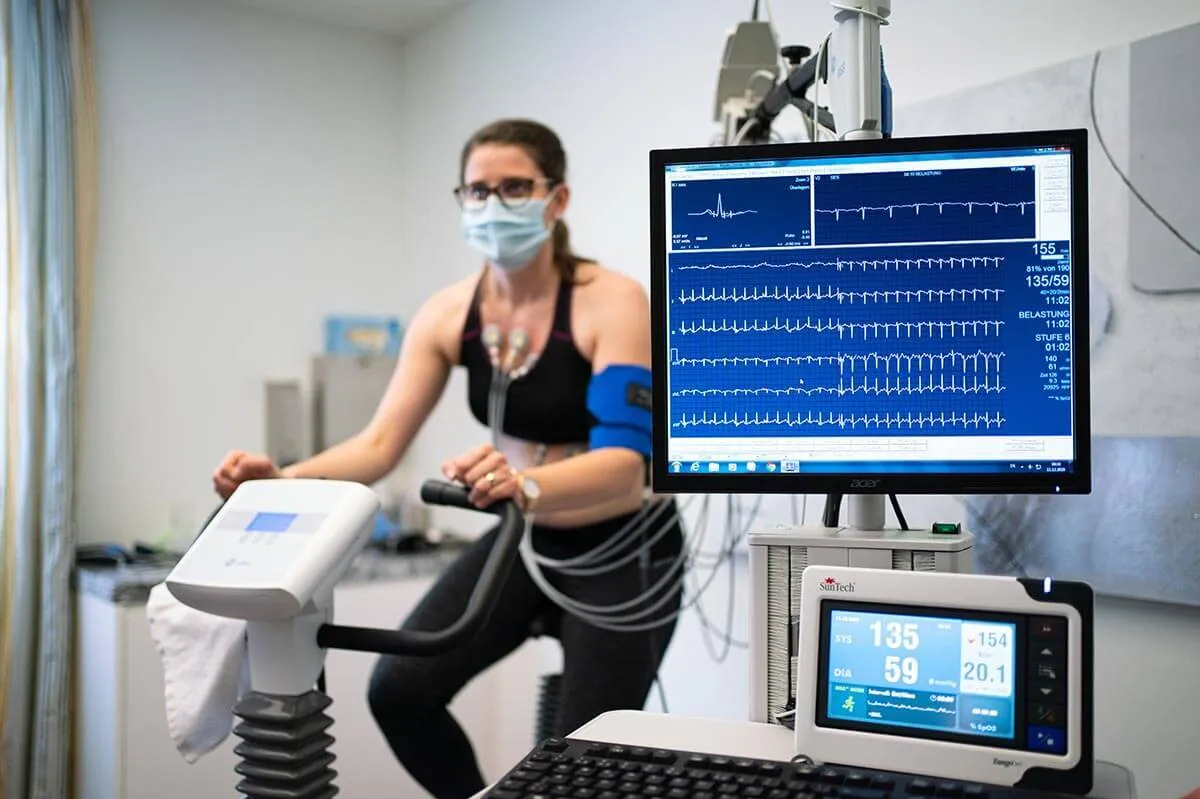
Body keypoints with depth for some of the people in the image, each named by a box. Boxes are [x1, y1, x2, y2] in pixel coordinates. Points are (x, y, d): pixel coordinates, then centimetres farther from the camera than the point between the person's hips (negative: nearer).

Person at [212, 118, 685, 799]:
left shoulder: (613, 302, -22)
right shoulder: (448, 314, -7)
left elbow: (626, 460, -34)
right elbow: (380, 445, -9)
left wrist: (523, 482, -53)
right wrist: (282, 479, -28)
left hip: (624, 551, -4)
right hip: (523, 539, 5)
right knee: (400, 690, -9)